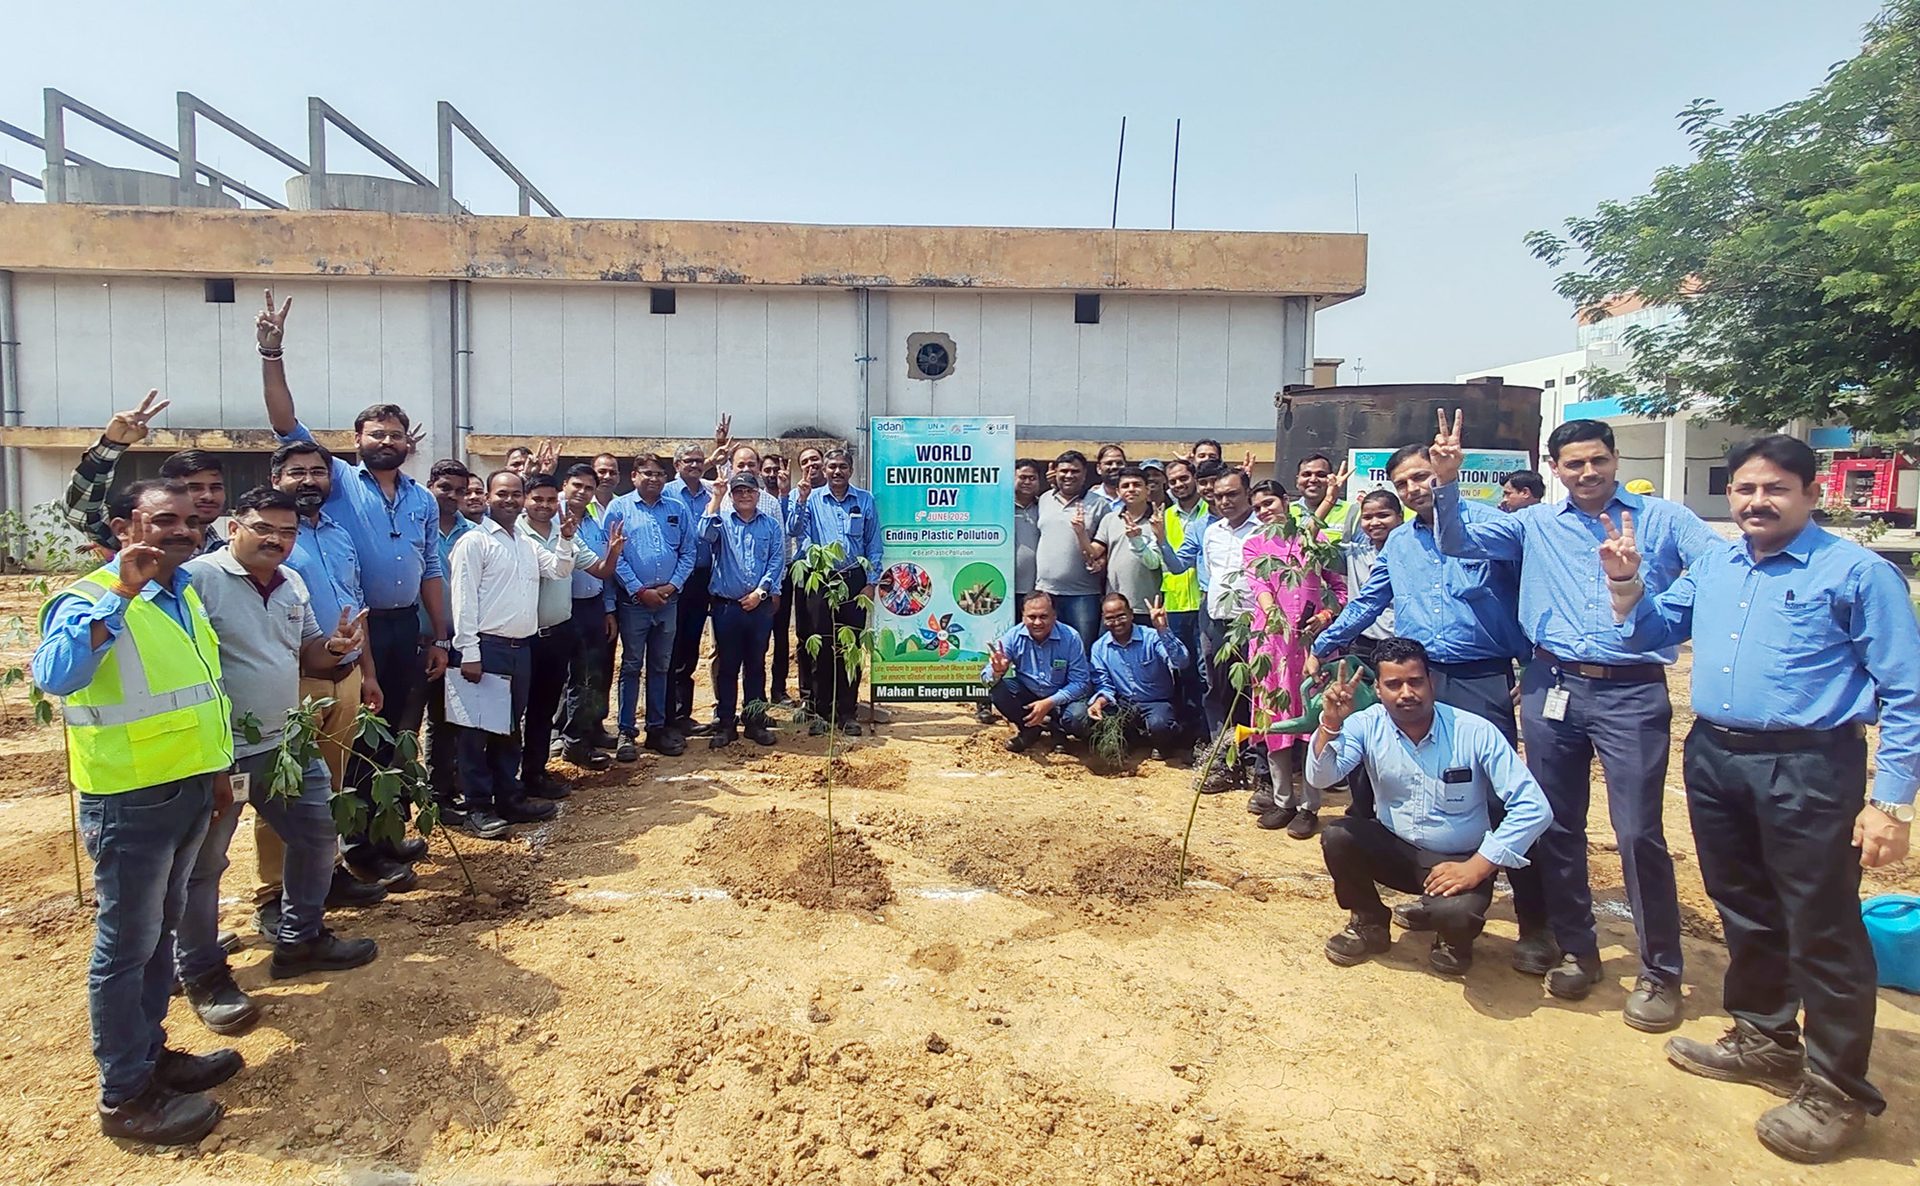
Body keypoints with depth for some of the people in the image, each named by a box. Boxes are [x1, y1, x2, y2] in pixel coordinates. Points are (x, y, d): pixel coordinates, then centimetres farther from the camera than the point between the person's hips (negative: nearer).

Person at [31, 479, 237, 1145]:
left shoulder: (186, 597, 8)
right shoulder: (89, 601, -16)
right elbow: (53, 675, -37)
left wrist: (218, 769, 20)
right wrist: (120, 594, -38)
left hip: (190, 791, 8)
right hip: (131, 801, -8)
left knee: (160, 930, 20)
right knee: (126, 946, 4)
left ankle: (151, 1053, 35)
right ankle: (125, 1095, 16)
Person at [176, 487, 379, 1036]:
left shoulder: (292, 584, 9)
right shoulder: (199, 578, -15)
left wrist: (333, 646, -5)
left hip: (287, 744, 8)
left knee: (318, 833, 16)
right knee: (202, 864, 5)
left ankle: (300, 938, 34)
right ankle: (202, 974, 22)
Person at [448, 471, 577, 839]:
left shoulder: (528, 545, 17)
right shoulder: (474, 542, -6)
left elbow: (559, 571, 20)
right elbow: (464, 599, -12)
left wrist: (566, 539, 4)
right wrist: (469, 652, -18)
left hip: (521, 647, 7)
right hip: (487, 647, -7)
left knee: (511, 726, 14)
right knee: (478, 728, -1)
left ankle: (510, 797, 23)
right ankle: (478, 807, 5)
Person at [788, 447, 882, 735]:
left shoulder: (865, 501, 6)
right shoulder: (812, 499, 5)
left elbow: (874, 545, 6)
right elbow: (794, 531, -7)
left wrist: (871, 582, 0)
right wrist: (802, 499, -17)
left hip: (853, 581, 0)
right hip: (820, 581, 0)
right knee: (820, 647, 3)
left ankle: (846, 712, 13)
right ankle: (820, 711, 12)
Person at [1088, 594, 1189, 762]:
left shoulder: (1152, 638, -10)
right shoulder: (1099, 648, 2)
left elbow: (1182, 663, -26)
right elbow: (1104, 685, 3)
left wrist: (1163, 630, -35)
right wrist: (1099, 701, -20)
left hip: (1156, 703, -3)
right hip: (1123, 705, 3)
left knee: (1159, 725, -37)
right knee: (1094, 719, -26)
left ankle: (1179, 744, 1)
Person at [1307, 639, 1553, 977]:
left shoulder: (1475, 733, -18)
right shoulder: (1367, 725, -11)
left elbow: (1534, 808, -21)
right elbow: (1320, 778, -22)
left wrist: (1476, 868, -25)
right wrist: (1331, 724, -38)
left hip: (1459, 862, -3)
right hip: (1396, 851, 3)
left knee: (1454, 911, -33)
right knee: (1337, 836, -23)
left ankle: (1455, 941, 7)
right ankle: (1368, 924, 5)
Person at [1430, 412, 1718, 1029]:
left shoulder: (1663, 519, 6)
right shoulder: (1534, 524, 12)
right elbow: (1458, 542, 5)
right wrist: (1446, 484, -11)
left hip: (1633, 692, -3)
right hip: (1552, 688, 3)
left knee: (1638, 832, -4)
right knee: (1557, 827, 10)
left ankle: (1660, 971, 13)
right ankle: (1576, 950, 27)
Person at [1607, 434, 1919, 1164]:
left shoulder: (1857, 573, -9)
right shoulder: (1712, 566, 10)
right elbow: (1650, 632, 22)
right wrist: (1625, 584, 2)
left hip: (1807, 768, -6)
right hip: (1713, 757, 7)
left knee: (1822, 931, 1)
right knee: (1744, 912, 19)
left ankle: (1836, 1090, 17)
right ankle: (1764, 1040, 38)